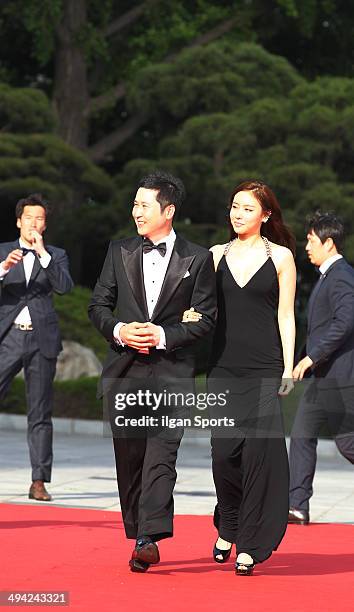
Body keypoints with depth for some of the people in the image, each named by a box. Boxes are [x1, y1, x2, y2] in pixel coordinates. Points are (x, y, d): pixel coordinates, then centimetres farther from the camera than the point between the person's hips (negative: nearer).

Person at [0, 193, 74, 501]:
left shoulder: (56, 255, 11)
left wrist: (42, 252, -13)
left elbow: (65, 286, -7)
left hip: (42, 340, 0)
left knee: (40, 414, 1)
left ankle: (39, 483, 2)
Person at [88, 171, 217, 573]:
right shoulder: (119, 252, 10)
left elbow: (206, 318, 0)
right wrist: (119, 330, -9)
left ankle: (149, 539, -24)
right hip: (124, 370, 4)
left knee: (161, 454, -15)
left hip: (171, 370, -4)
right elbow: (98, 305, 11)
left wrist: (164, 335, -12)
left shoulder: (197, 259, 2)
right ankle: (137, 533, 17)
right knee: (129, 456, 7)